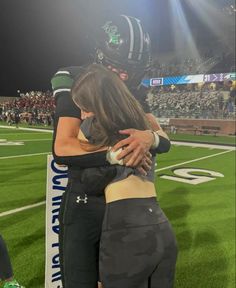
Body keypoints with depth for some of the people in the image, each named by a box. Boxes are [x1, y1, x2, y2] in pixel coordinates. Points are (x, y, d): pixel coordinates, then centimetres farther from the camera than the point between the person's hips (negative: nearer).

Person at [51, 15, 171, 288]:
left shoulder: (133, 94, 3)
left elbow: (165, 140, -4)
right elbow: (63, 148, -25)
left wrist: (150, 137, -27)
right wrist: (117, 153, -31)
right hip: (84, 202, -4)